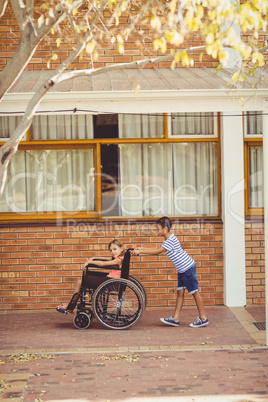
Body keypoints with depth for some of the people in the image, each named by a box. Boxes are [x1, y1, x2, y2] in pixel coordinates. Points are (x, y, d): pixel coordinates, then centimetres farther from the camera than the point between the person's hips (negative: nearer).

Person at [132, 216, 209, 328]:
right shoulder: (168, 240, 11)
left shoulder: (171, 240, -21)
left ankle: (203, 319, 4)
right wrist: (141, 249, 11)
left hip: (188, 268, -10)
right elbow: (157, 249, 17)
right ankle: (175, 319, 10)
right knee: (180, 292, 8)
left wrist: (140, 251, -21)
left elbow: (157, 251, -25)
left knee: (195, 292, -3)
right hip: (182, 270, 10)